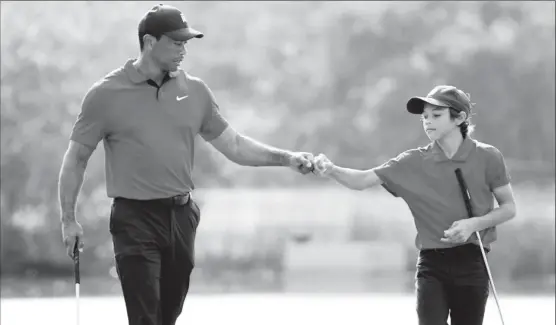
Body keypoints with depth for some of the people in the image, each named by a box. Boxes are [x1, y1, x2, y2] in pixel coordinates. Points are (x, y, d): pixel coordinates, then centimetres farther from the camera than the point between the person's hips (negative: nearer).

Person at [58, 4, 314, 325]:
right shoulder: (107, 94, -5)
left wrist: (286, 158, 2)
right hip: (136, 218, -5)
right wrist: (69, 219, -3)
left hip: (182, 216, 5)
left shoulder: (195, 91, 6)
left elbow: (233, 145, 13)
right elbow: (76, 157, 1)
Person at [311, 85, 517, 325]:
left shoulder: (487, 158, -3)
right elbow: (363, 180, -7)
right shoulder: (414, 162, 1)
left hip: (471, 263, -1)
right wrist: (331, 170, -27)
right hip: (432, 265, 1)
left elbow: (509, 208, 3)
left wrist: (474, 224, -14)